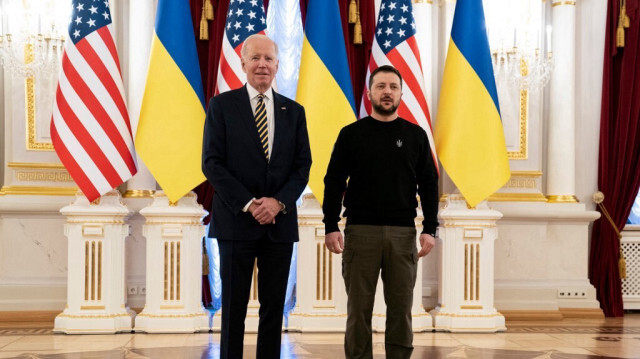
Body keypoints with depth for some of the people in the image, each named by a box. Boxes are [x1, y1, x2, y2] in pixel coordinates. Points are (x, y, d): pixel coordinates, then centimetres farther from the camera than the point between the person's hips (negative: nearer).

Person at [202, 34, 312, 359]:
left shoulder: (294, 111, 11)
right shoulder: (222, 105, 2)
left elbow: (303, 165, 6)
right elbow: (212, 163, -5)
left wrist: (279, 202, -10)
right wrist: (247, 204, -13)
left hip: (280, 223, 3)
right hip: (236, 222, -3)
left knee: (274, 308, 6)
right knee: (234, 308, 3)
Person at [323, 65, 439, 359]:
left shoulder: (415, 135, 8)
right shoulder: (351, 134, 5)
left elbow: (428, 185, 8)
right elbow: (334, 183, 2)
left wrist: (429, 229, -1)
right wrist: (331, 227, -7)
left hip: (403, 233, 1)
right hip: (360, 232, -1)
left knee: (401, 308, 4)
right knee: (359, 309, 3)